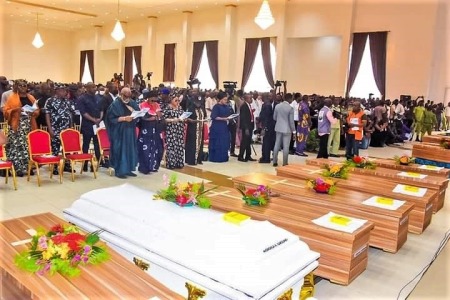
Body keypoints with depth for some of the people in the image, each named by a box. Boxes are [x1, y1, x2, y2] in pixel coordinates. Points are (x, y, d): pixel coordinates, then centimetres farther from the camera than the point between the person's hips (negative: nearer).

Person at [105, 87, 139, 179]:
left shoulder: (132, 103, 8)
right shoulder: (115, 104, -8)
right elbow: (112, 119, -12)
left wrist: (134, 112, -12)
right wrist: (124, 118, -21)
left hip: (130, 131, 6)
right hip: (119, 132, -6)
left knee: (130, 150, 9)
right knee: (120, 150, -2)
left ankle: (128, 169, 19)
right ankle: (119, 171, 7)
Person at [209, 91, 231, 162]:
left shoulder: (227, 107, 10)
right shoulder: (216, 106, -10)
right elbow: (214, 117, -16)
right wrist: (223, 118, -21)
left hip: (225, 127, 7)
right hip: (217, 128, -7)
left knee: (225, 143, 8)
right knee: (217, 143, -2)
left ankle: (223, 157, 17)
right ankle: (216, 158, 6)